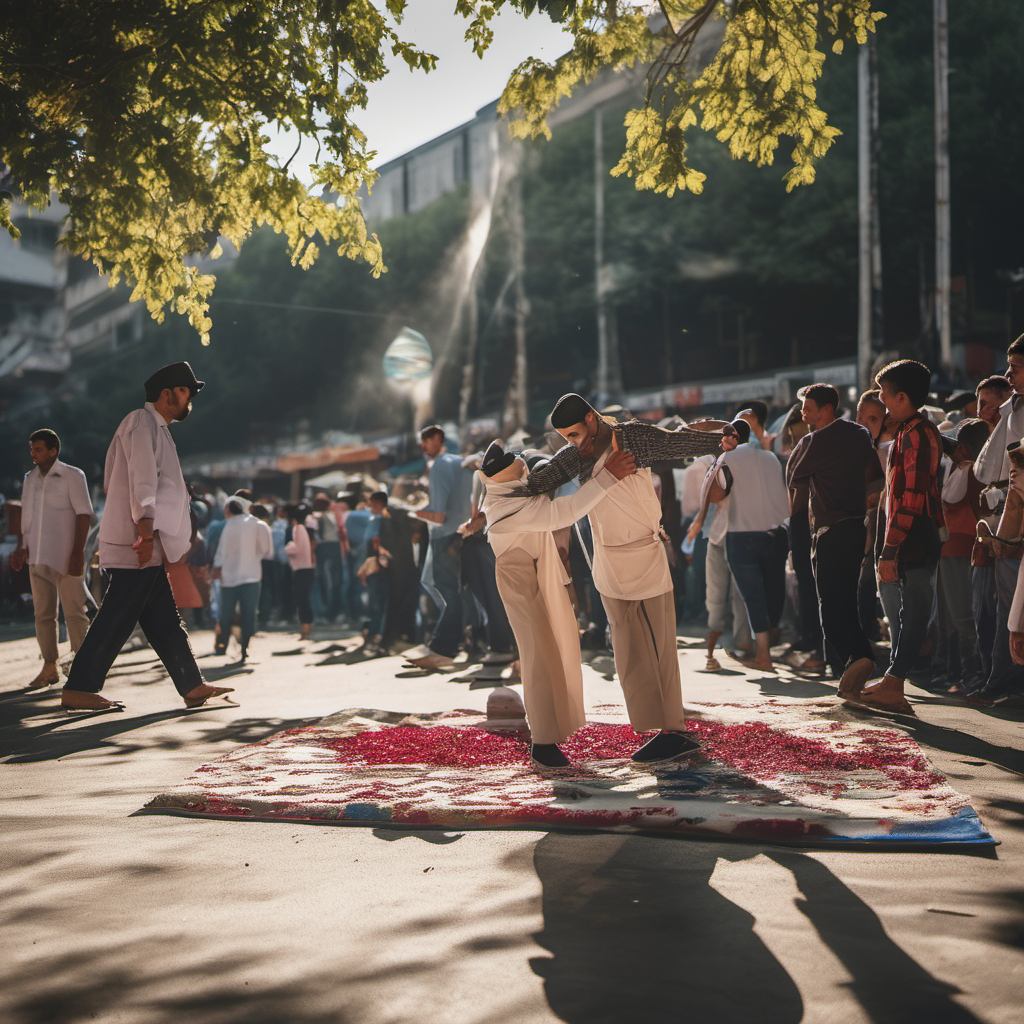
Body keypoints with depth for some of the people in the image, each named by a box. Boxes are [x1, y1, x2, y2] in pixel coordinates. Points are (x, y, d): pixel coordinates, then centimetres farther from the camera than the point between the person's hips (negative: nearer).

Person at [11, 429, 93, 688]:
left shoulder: (72, 476, -3)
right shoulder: (30, 479, 15)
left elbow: (84, 514, -9)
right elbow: (25, 517, 21)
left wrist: (77, 553, -16)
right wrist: (21, 547, 8)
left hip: (66, 558, -6)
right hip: (37, 558, 6)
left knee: (74, 613, -5)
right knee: (43, 614, 6)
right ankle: (49, 668, 13)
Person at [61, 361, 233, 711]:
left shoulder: (156, 427, 24)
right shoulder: (142, 422, -7)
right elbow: (141, 480, -19)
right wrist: (146, 532, -27)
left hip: (146, 548, 11)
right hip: (135, 543, -11)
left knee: (164, 621, 10)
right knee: (116, 619, -8)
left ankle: (193, 687, 12)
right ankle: (77, 691, -5)